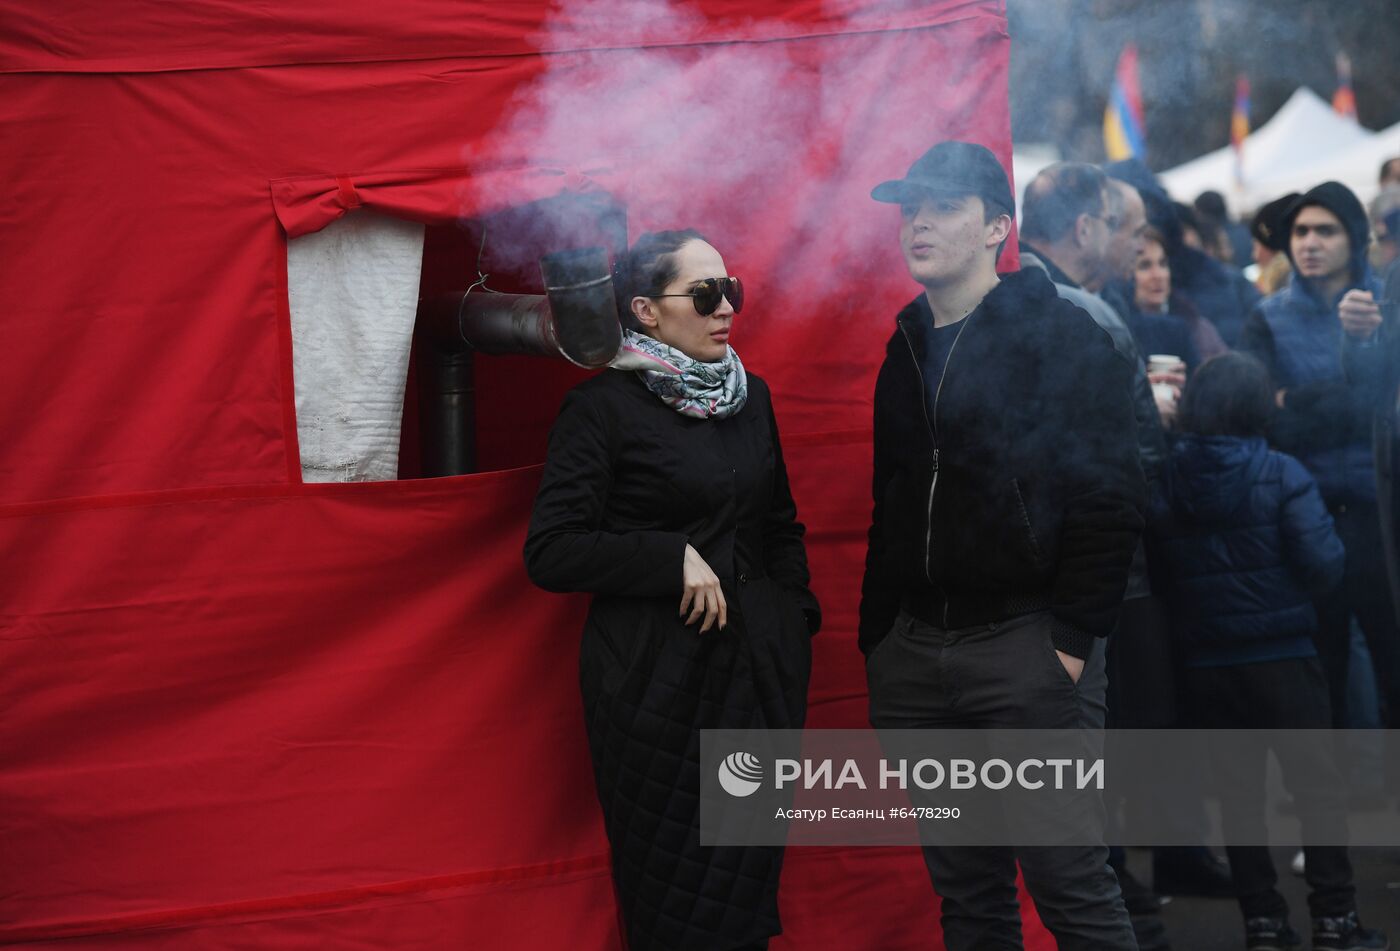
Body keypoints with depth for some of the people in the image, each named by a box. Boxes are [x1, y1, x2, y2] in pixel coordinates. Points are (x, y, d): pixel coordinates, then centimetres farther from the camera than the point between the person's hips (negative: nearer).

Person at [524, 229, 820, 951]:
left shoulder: (750, 395, 11)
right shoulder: (602, 406, -7)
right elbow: (550, 552, -12)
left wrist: (798, 615, 8)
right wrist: (673, 559, -17)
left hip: (760, 668, 5)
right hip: (656, 673, -5)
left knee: (745, 885, 9)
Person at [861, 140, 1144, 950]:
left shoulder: (1059, 335, -4)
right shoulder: (906, 349, 16)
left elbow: (1110, 497, -10)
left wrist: (1073, 639, -15)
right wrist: (876, 638, 11)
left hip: (1026, 641, -6)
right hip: (915, 653, 6)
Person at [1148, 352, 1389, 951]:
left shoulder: (1165, 481, -1)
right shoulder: (1280, 475, -11)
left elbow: (1160, 569, 5)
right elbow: (1324, 566, -13)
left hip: (1205, 664, 3)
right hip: (1282, 655, -3)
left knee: (1237, 787, 10)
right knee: (1316, 782, 5)